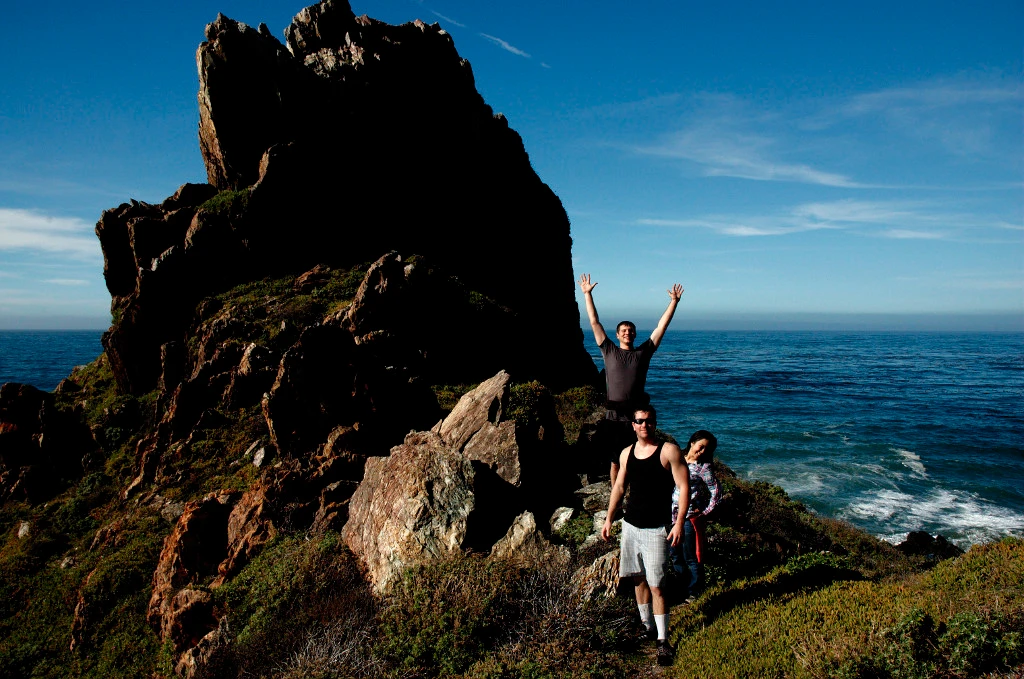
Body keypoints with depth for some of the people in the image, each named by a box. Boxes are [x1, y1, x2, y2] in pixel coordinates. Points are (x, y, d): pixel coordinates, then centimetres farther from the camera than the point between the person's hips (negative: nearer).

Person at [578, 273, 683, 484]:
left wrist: (674, 302, 5)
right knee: (616, 462, 8)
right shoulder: (609, 351, 7)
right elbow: (594, 322, 7)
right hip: (613, 416, 0)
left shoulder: (643, 352, 8)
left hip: (636, 414, 1)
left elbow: (661, 327, 8)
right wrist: (587, 294, 6)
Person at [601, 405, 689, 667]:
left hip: (656, 529, -5)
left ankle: (663, 640, 4)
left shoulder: (669, 451, -9)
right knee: (638, 579, 14)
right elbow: (619, 487, 15)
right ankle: (647, 626, 30)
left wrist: (680, 522, -18)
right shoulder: (626, 453, 7)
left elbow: (684, 487, -11)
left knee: (656, 585, -6)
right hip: (630, 525, 6)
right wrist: (609, 518, 11)